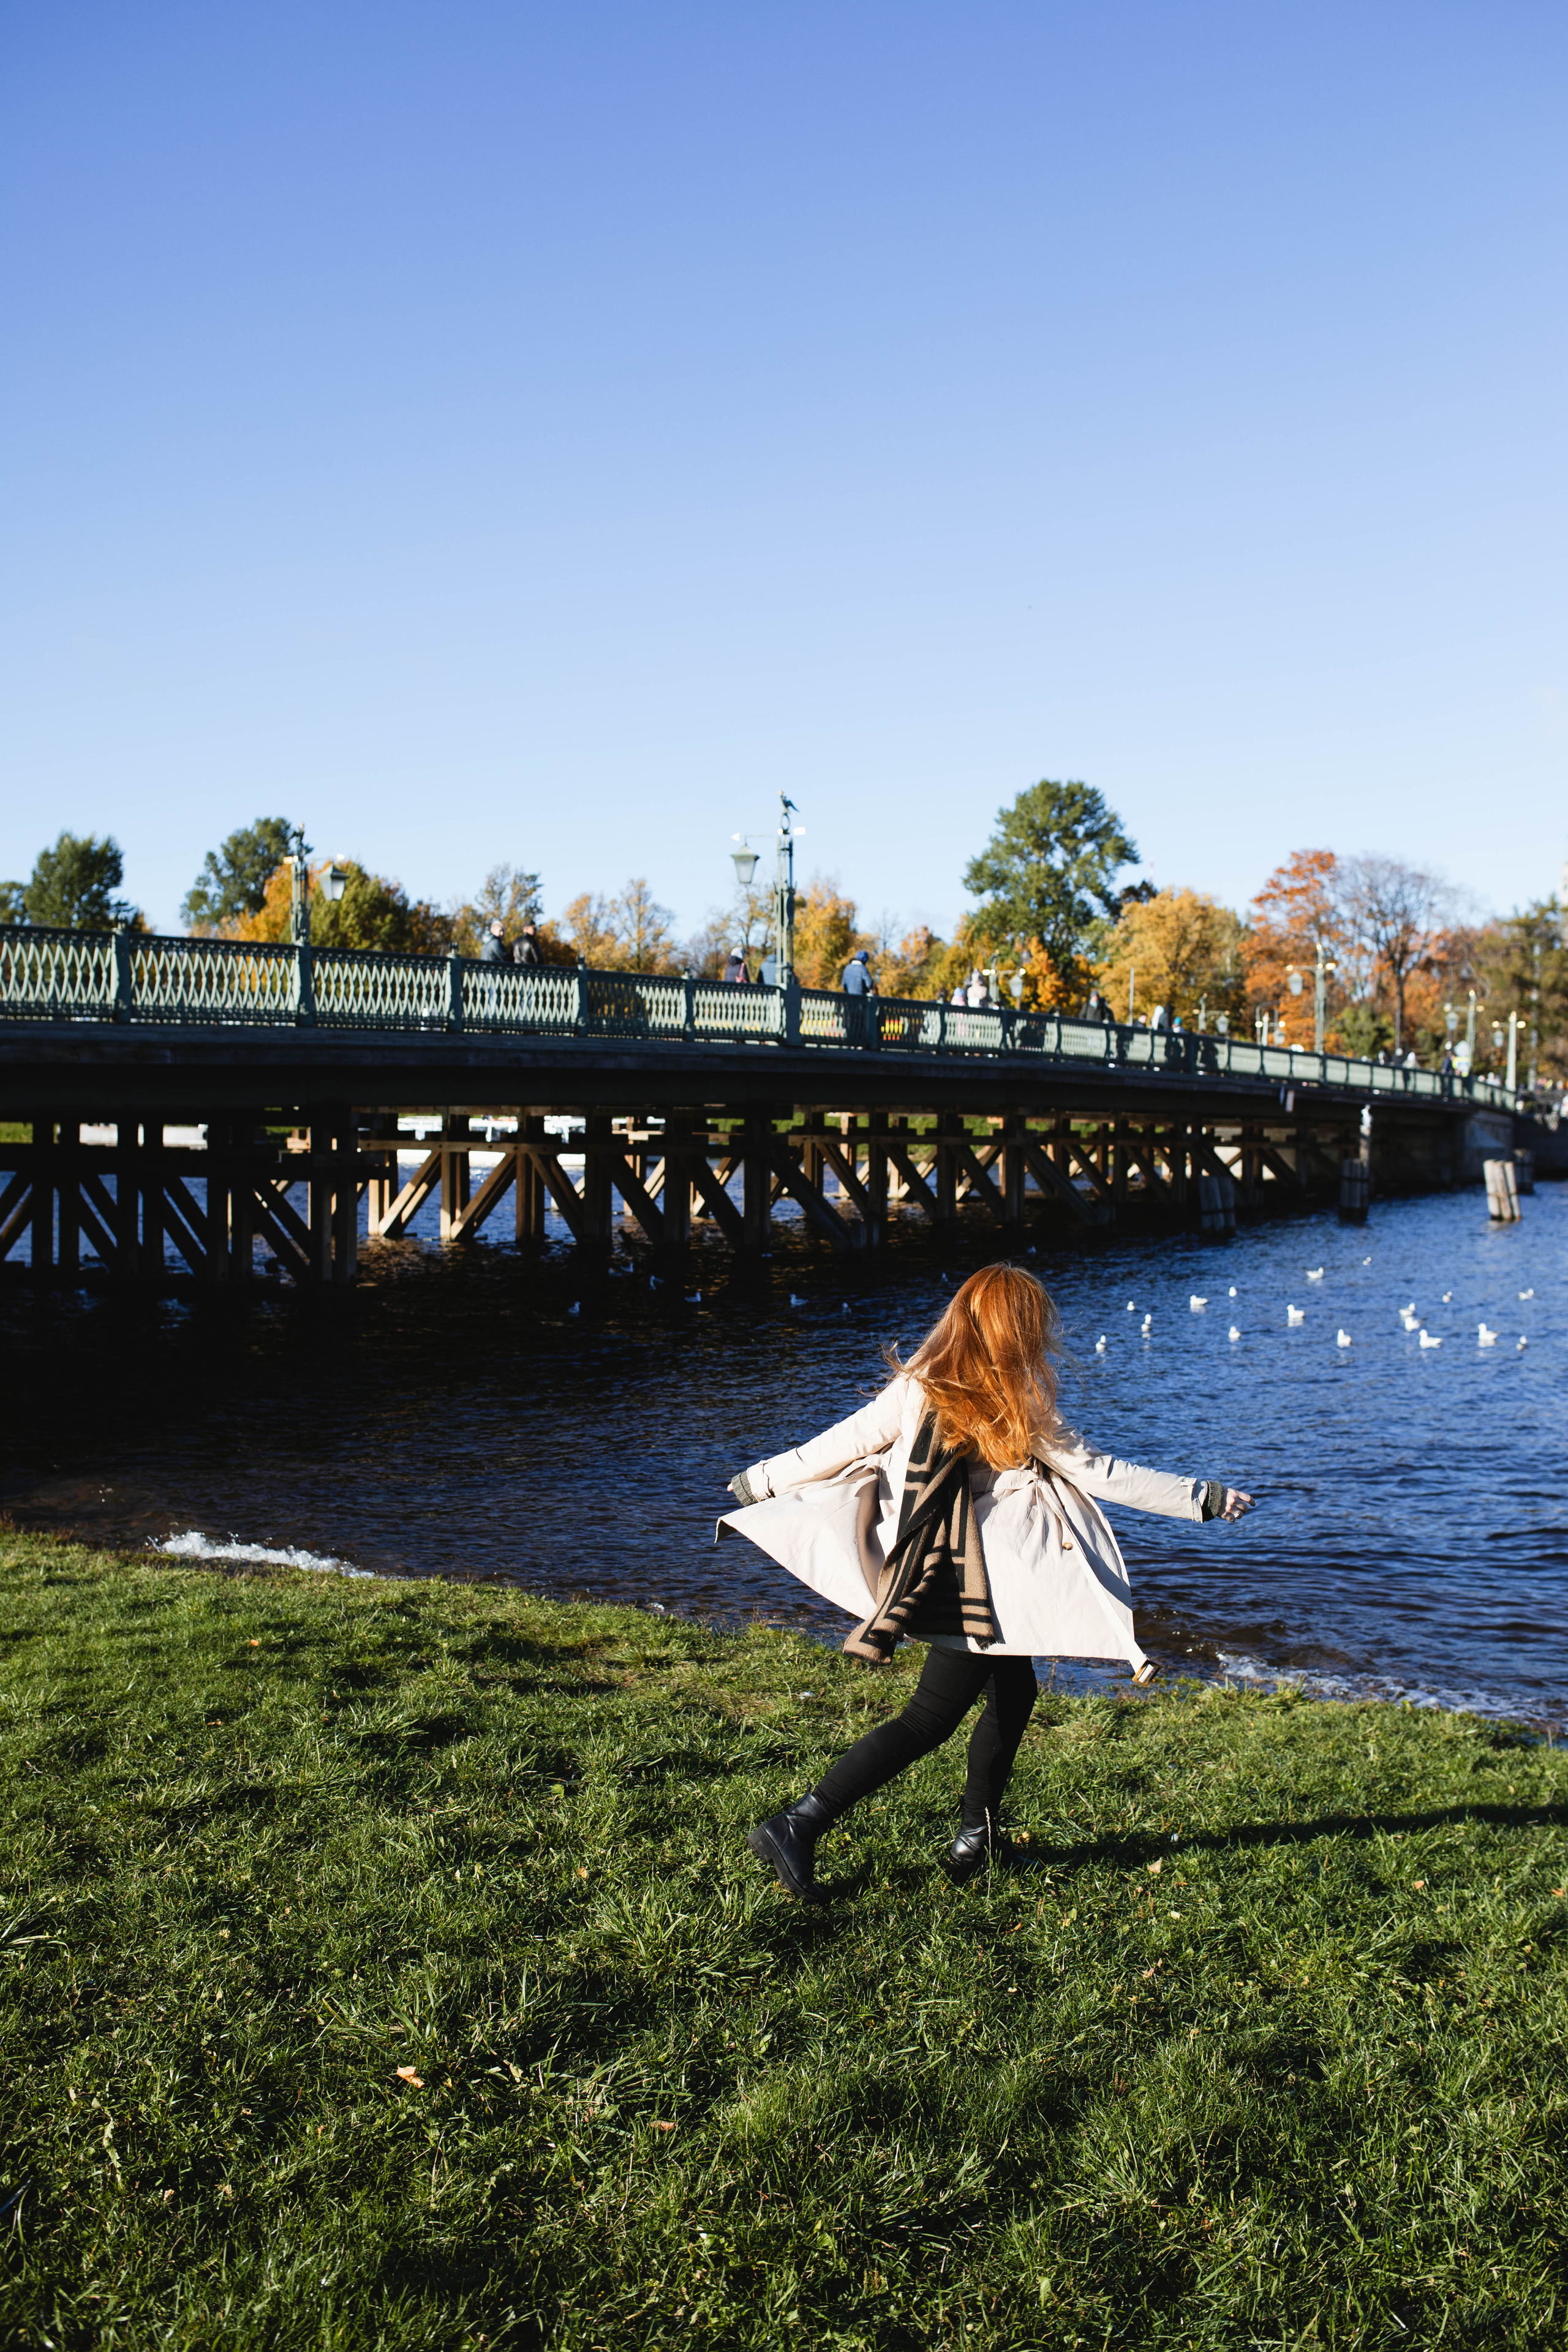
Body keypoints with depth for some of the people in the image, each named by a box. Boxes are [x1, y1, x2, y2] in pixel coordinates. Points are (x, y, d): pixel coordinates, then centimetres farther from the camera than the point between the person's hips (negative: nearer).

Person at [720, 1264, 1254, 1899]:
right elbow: (1100, 1473, -9)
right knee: (927, 1721, -1)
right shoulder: (1022, 1414, -11)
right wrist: (1203, 1496, -2)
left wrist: (759, 1481, 13)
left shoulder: (915, 1389, 0)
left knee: (1013, 1692, 24)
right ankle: (798, 1825, -10)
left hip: (925, 1577, 6)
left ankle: (977, 1836, 32)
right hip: (983, 1592, -6)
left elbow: (837, 1447, 1)